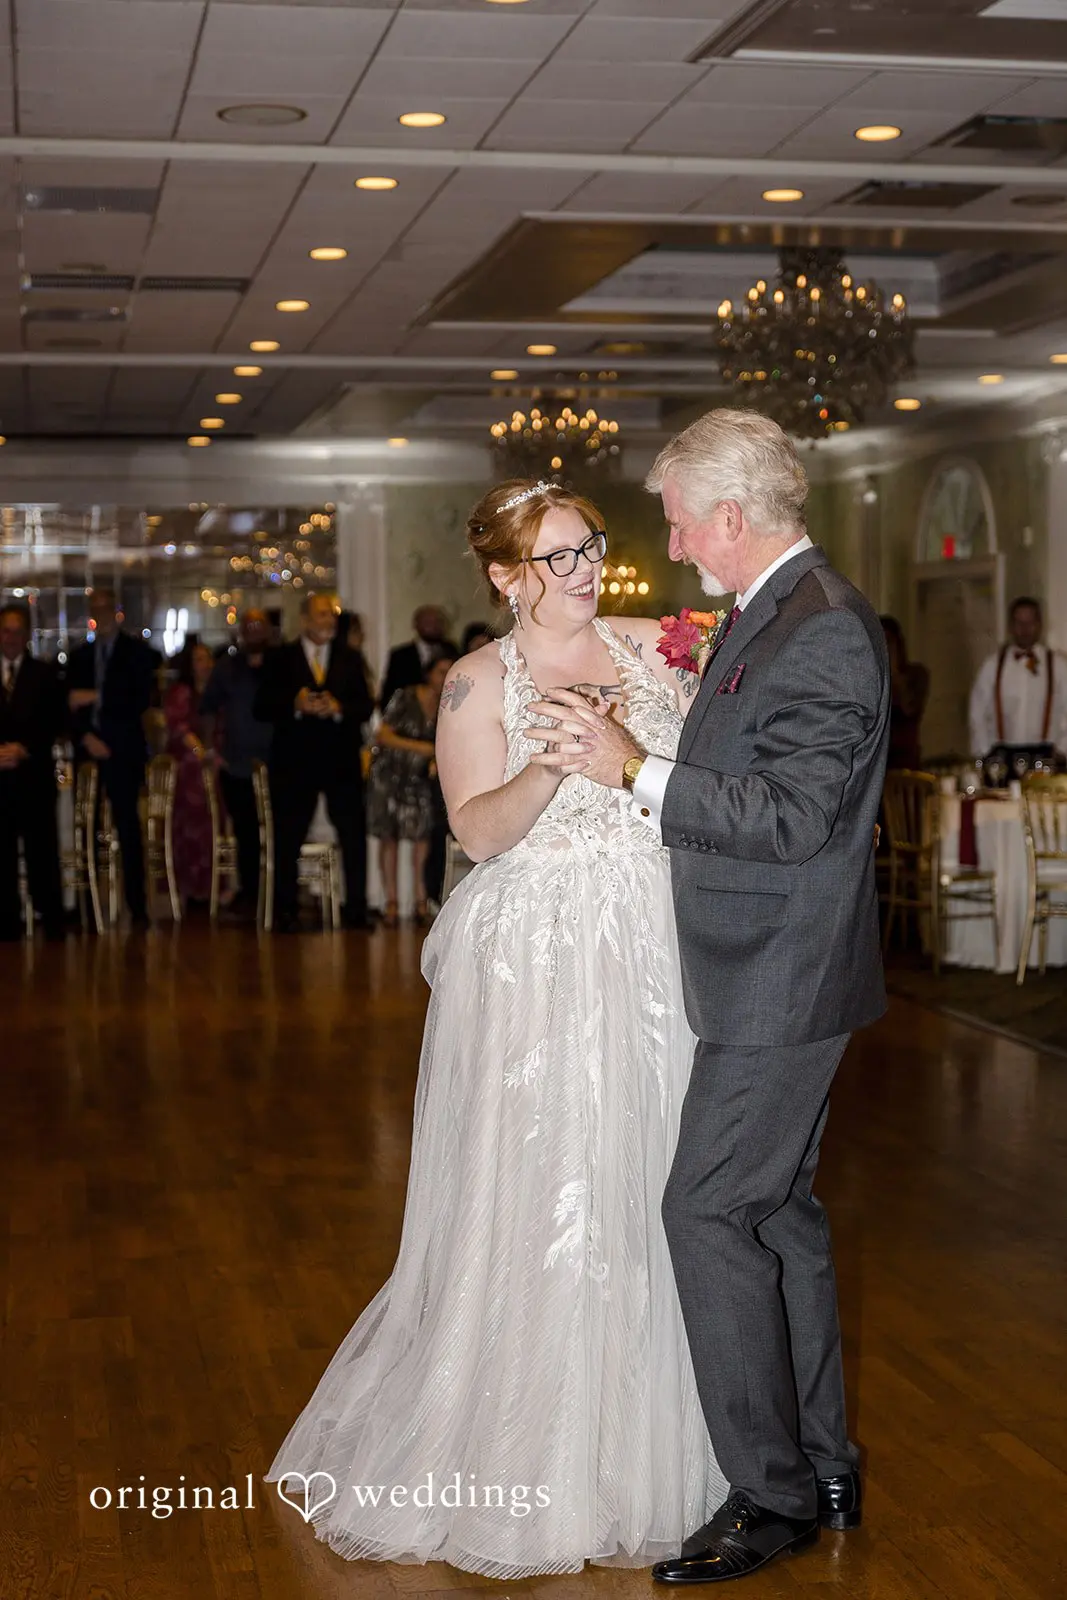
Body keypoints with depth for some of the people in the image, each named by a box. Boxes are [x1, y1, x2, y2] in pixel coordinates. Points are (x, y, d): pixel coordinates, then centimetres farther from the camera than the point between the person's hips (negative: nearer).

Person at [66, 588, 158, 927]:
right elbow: (71, 705, 14)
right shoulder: (79, 656, 19)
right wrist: (85, 736, -3)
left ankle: (137, 905, -7)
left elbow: (142, 699, -5)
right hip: (88, 750, 3)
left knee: (128, 828, -8)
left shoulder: (138, 652, 7)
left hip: (123, 752, -3)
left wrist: (97, 697, -10)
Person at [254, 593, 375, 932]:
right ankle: (285, 913, 11)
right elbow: (261, 708, -1)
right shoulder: (281, 659, 6)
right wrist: (294, 704, -16)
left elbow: (366, 707, 5)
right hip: (294, 762, -2)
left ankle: (355, 910, 7)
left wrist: (338, 708, -14)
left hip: (342, 761, 2)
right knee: (287, 839, 2)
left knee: (354, 837, 0)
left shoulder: (351, 659, 12)